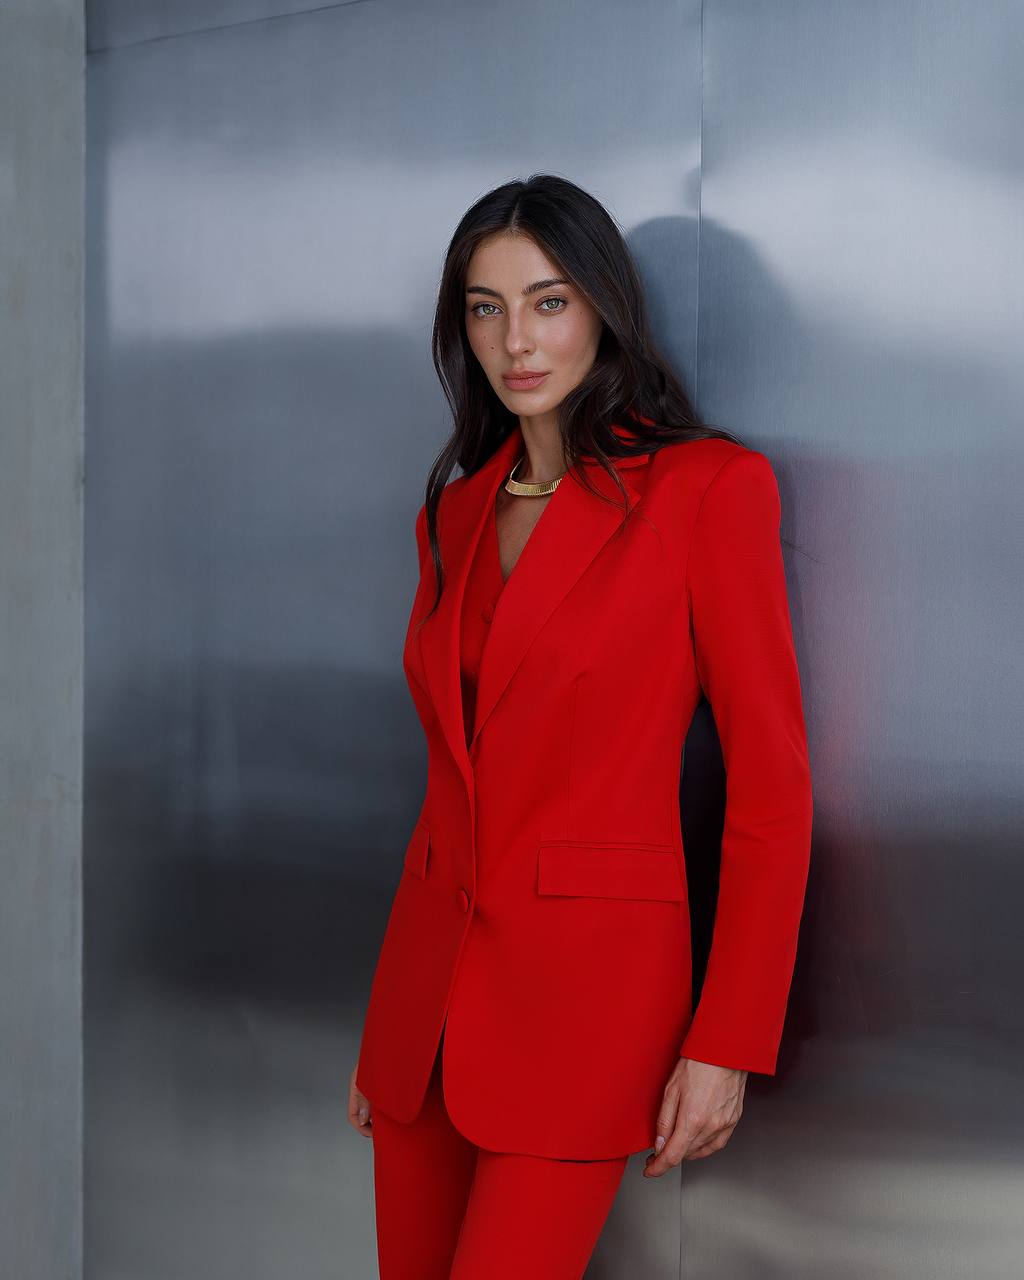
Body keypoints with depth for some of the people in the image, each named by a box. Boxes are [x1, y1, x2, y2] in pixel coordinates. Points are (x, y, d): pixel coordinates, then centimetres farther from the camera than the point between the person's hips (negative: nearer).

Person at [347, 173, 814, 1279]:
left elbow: (770, 784, -8)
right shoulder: (455, 511, 10)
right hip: (429, 977, 6)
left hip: (589, 981, -6)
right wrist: (387, 1027, 15)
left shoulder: (710, 487, -8)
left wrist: (727, 1046, -11)